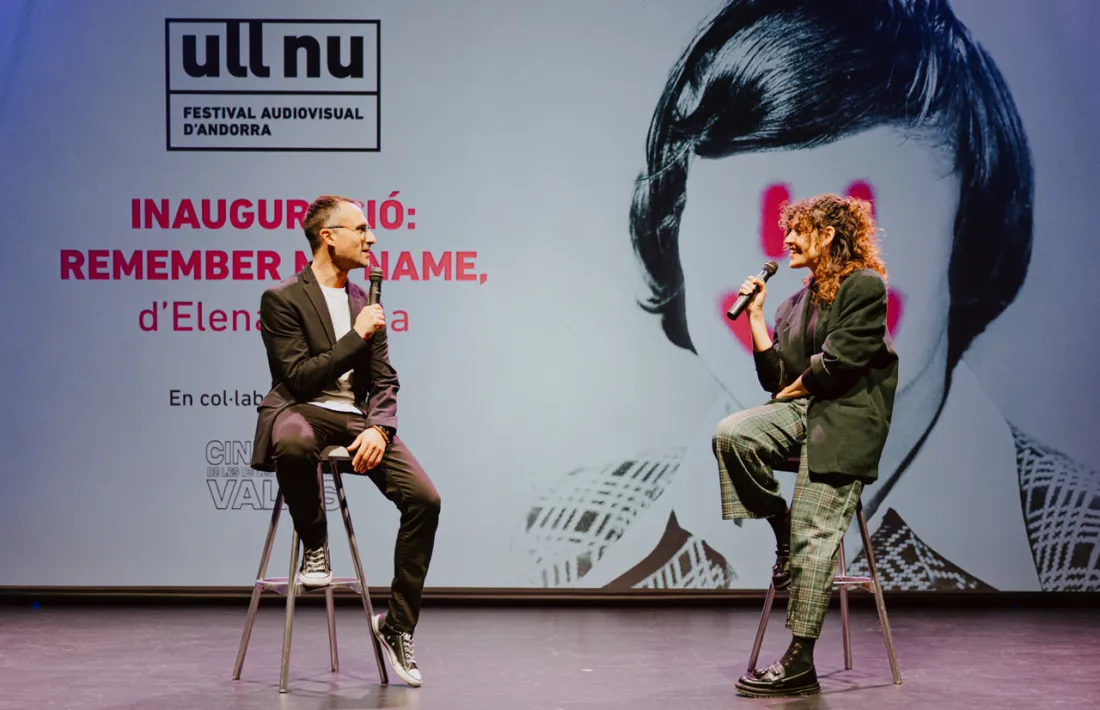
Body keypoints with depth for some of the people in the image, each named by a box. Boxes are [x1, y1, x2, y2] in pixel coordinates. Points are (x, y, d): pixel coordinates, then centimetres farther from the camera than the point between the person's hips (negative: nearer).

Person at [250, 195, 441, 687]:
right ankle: (314, 545, -12)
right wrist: (357, 336, -11)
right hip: (303, 411, -5)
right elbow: (300, 377, -12)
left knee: (424, 499, -16)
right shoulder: (282, 299, -2)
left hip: (357, 418, 5)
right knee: (294, 443, -43)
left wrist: (378, 428, -9)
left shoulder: (364, 302, 16)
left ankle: (397, 624, -1)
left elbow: (384, 381, 11)